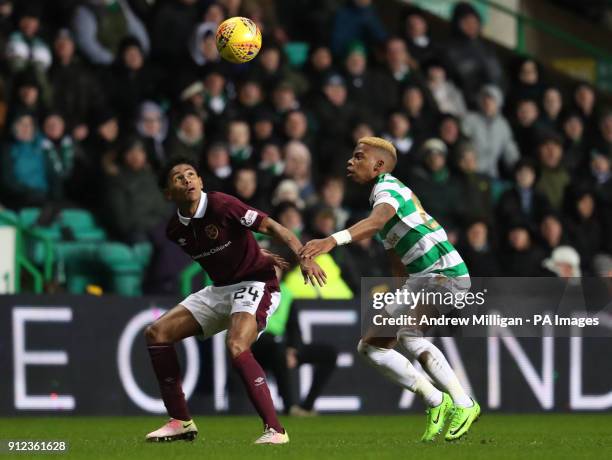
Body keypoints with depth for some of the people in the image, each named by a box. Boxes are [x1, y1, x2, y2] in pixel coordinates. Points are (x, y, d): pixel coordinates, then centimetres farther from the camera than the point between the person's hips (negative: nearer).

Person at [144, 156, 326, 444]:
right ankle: (181, 422, 8)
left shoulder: (221, 205, -19)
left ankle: (275, 430, -28)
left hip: (256, 284, -8)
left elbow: (271, 226, -19)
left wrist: (303, 258, -32)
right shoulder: (175, 231, 1)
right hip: (220, 290, 8)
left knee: (236, 346, -33)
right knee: (156, 333, 2)